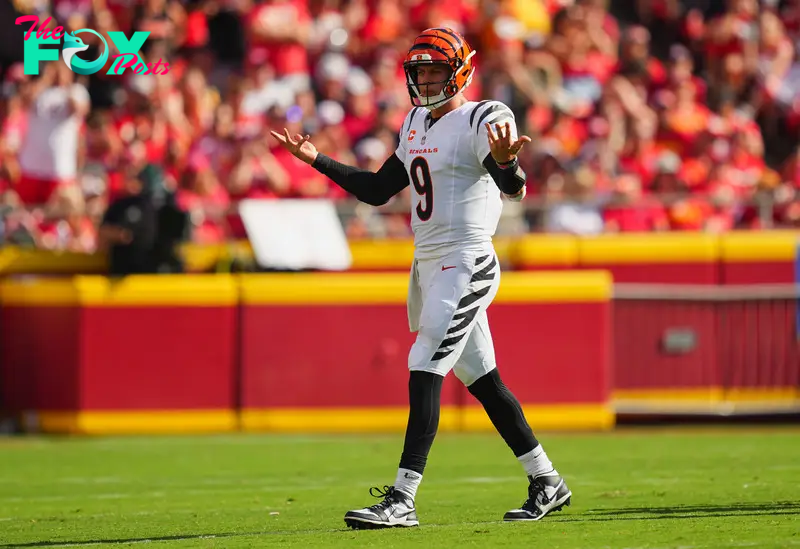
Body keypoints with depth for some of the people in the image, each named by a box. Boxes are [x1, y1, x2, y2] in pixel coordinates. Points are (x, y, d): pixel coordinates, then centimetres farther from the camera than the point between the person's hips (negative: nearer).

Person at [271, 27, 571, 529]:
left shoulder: (481, 120, -11)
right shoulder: (417, 123, 15)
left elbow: (514, 188, -26)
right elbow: (377, 190, 21)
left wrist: (506, 163, -50)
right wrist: (317, 160, 15)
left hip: (466, 264, -9)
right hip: (428, 265, 9)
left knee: (424, 372, -15)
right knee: (481, 379, 11)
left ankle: (402, 499, -17)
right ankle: (546, 481, 20)